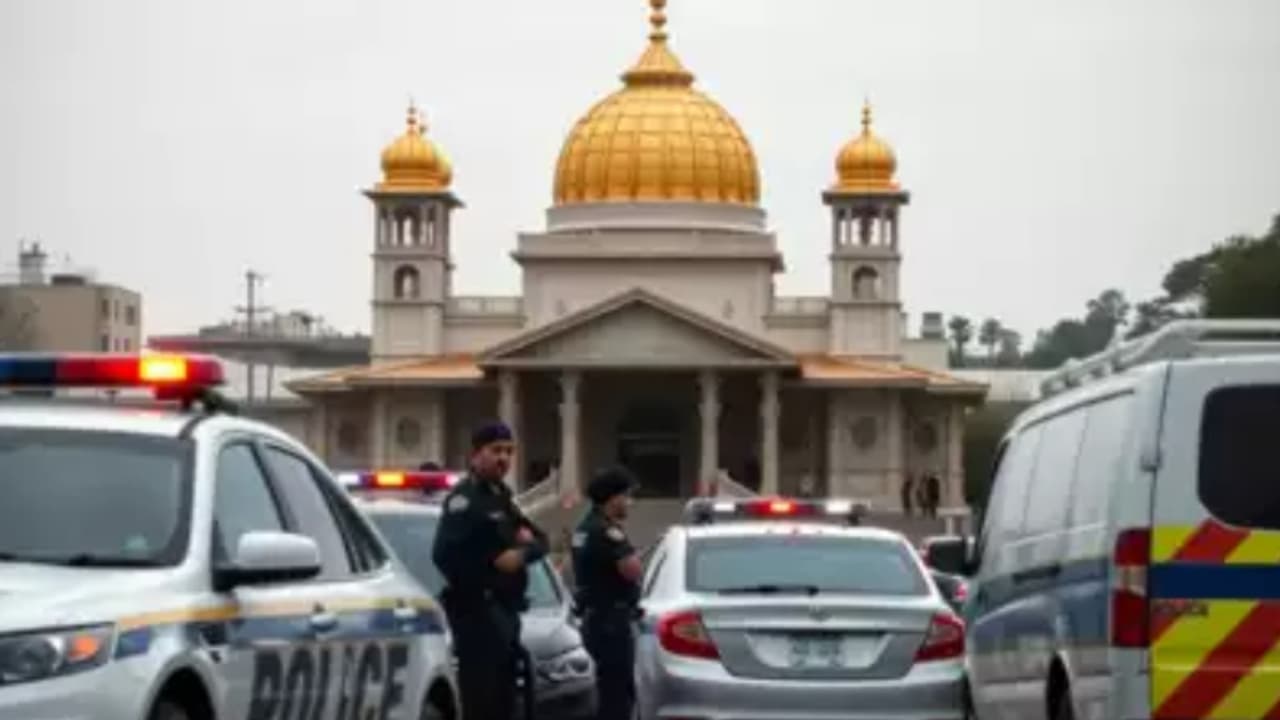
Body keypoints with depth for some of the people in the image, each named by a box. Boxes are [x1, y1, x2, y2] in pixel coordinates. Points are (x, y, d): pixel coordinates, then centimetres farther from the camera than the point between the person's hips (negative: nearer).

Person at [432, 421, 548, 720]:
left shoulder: (503, 497, 20)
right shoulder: (464, 499, -11)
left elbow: (539, 541, 16)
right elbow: (445, 554, -23)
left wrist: (524, 550, -7)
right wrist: (492, 565, -15)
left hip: (505, 609, 10)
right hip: (477, 610, -10)